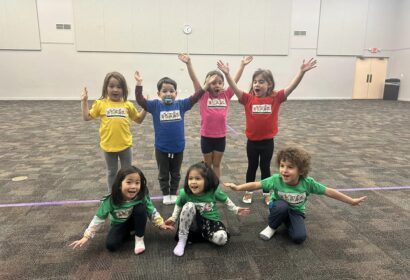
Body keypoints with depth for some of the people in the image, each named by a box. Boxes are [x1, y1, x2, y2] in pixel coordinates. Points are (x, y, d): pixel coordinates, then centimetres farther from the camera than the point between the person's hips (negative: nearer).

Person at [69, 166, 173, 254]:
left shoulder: (142, 197, -27)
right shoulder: (111, 201, -29)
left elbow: (151, 210, -11)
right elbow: (99, 218, -17)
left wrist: (161, 223, -17)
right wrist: (86, 237, -16)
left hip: (135, 221, 0)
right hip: (119, 225, 0)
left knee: (141, 208, -32)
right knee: (110, 245, -23)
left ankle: (139, 238, -12)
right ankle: (129, 233, 8)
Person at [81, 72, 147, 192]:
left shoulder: (128, 105, -1)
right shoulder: (101, 104, -3)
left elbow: (139, 119, 10)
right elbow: (87, 117, 1)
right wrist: (84, 101, -3)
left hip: (125, 145, 1)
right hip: (108, 145, 0)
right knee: (111, 172, 18)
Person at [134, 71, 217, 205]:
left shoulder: (181, 105, -4)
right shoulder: (155, 105, -8)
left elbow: (194, 98, -5)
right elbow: (140, 100, -16)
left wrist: (206, 85, -13)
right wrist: (139, 83, -27)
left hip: (178, 147, 1)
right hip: (161, 148, -1)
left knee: (175, 174, 18)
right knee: (163, 174, 16)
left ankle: (173, 193, 37)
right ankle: (166, 194, 36)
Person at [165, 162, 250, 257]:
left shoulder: (214, 191, -17)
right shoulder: (184, 193, -17)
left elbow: (226, 200, 2)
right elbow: (178, 205, 4)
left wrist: (236, 209, 0)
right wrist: (173, 218, -3)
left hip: (211, 222, 1)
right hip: (194, 223, 0)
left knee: (221, 239, -30)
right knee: (189, 206, -33)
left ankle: (200, 235, 3)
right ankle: (182, 240, -17)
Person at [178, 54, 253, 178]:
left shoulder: (226, 95, 0)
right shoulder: (203, 96, -6)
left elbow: (235, 80, -1)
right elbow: (194, 79, -13)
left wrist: (242, 64, -6)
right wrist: (188, 63, -23)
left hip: (221, 137, 2)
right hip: (206, 137, -2)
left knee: (217, 164, 17)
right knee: (207, 164, 15)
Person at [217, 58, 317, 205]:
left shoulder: (275, 98, -7)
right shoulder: (248, 99, -8)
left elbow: (292, 87, -16)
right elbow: (235, 88, -20)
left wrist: (302, 71, -28)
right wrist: (227, 74, -35)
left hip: (268, 141, 0)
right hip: (252, 141, 0)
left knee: (265, 167, 16)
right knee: (252, 167, 17)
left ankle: (266, 193, 33)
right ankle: (249, 192, 34)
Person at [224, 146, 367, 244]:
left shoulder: (308, 182, -24)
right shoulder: (276, 179, -27)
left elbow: (329, 191, -17)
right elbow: (256, 184, -27)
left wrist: (352, 201, -10)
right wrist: (238, 187, -40)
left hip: (296, 212, 1)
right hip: (279, 208, 0)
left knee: (299, 237, -24)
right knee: (282, 206, -37)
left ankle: (287, 223, 11)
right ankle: (271, 227, -7)